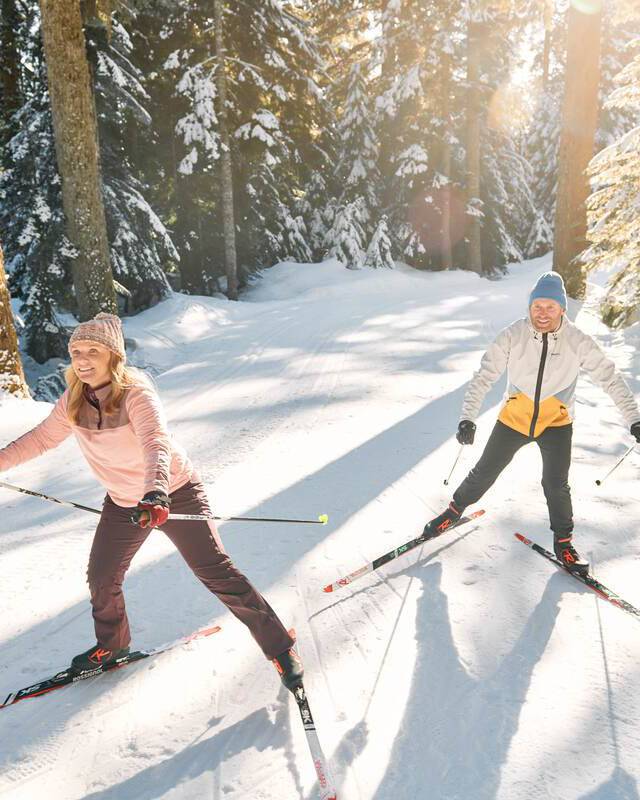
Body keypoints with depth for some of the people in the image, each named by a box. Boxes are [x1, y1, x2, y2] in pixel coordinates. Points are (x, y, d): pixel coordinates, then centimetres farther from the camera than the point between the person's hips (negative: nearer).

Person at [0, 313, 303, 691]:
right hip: (123, 504, 7)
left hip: (175, 495, -6)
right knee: (102, 579, 17)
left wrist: (155, 492, -59)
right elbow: (41, 438, 8)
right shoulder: (74, 401, -6)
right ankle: (112, 645, 47)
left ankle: (280, 647, 2)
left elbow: (156, 442, -42)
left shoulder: (135, 393, -26)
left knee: (216, 572, -11)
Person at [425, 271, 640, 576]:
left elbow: (610, 378, -8)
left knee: (556, 485, -3)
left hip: (556, 423, 0)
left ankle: (563, 541, 21)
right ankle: (455, 510, 33)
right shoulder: (512, 336, -18)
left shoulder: (578, 342, -16)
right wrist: (468, 418, -26)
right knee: (483, 473, 8)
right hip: (513, 419, 0)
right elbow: (484, 376, -17)